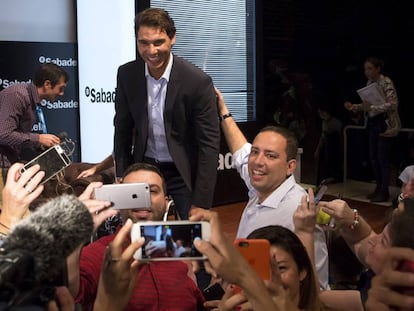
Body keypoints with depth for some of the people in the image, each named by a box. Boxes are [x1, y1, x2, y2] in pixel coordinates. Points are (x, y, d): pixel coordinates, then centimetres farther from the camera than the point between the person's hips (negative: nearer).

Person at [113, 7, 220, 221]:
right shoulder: (126, 75, -6)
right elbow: (122, 130, 5)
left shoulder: (198, 81, -18)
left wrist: (200, 203, -16)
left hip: (184, 174, -3)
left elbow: (209, 144, -15)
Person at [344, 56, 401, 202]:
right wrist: (354, 106, 1)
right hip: (373, 123, 8)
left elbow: (393, 104, -22)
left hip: (385, 124, -8)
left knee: (383, 158, -3)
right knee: (373, 157, 9)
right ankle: (379, 188, 20)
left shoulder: (386, 82, -14)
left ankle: (384, 191, 6)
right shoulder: (369, 83, 9)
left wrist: (371, 108, -28)